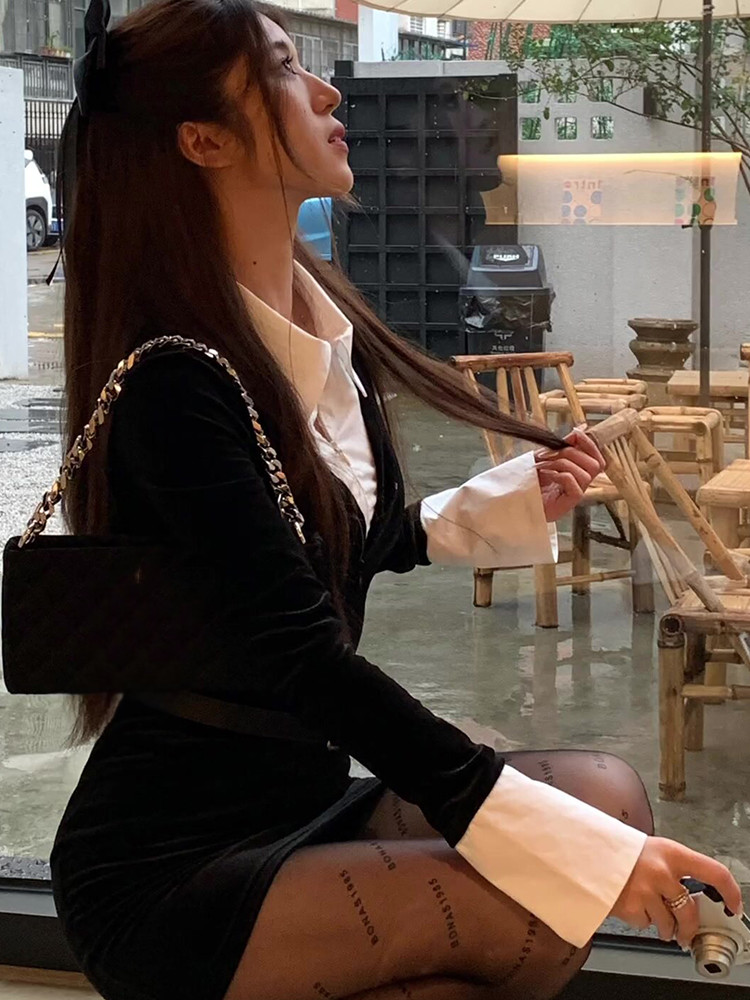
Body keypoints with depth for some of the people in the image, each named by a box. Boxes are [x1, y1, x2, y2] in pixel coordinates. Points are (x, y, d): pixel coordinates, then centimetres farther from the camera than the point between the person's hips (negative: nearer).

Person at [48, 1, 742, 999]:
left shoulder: (325, 328, 8)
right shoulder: (175, 383, -19)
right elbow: (305, 658, -27)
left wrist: (505, 504, 15)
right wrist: (565, 841, -32)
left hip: (302, 799, 8)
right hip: (167, 873, -8)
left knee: (605, 792, -10)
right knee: (542, 904, -25)